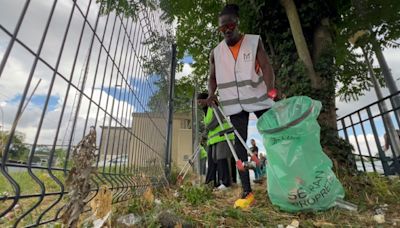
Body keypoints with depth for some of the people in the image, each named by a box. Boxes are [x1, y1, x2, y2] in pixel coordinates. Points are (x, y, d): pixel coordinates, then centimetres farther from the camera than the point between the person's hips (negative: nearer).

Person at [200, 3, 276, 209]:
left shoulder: (254, 42, 3)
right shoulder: (216, 52, 7)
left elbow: (266, 66, -8)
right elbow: (212, 77, 12)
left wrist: (270, 88, -27)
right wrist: (211, 94, -10)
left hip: (258, 97, -1)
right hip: (234, 102, 1)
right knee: (239, 143, -1)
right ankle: (247, 192, 7)